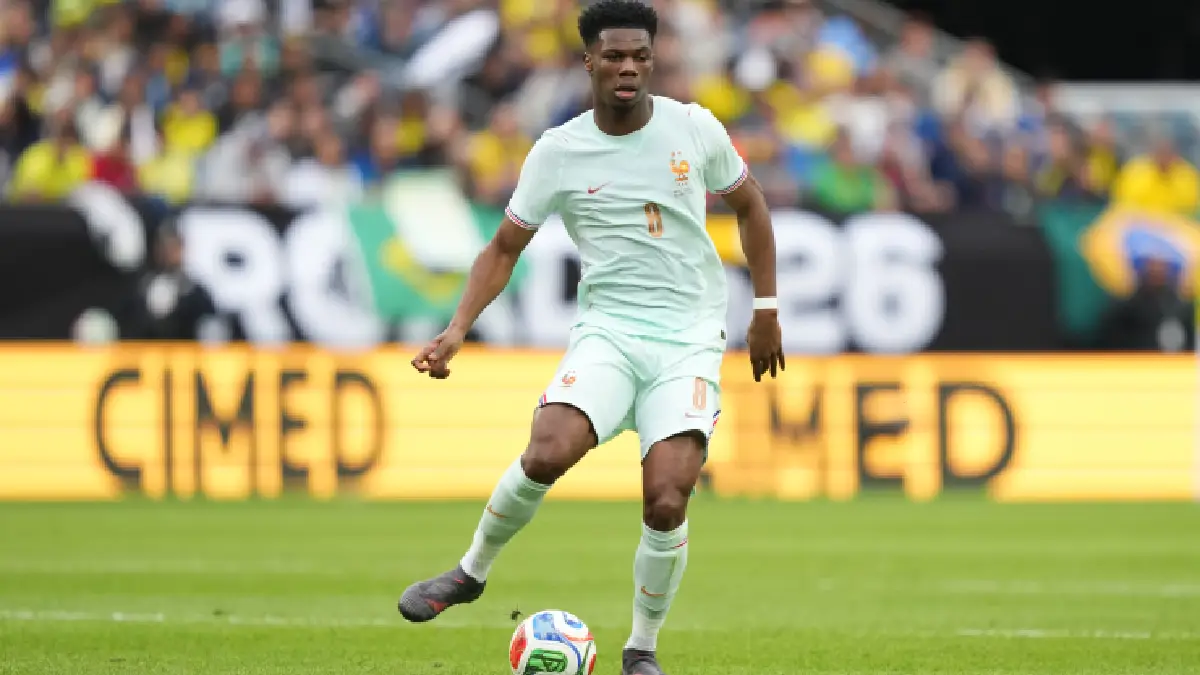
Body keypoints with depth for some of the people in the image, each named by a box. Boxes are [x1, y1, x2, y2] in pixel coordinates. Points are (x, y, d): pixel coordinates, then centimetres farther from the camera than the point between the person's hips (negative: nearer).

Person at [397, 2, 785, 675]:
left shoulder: (695, 128, 0)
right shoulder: (558, 152, -1)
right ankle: (471, 572, 0)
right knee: (547, 453, -27)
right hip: (607, 331, 0)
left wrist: (767, 310, 15)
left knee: (667, 500, -17)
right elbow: (505, 248, 7)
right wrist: (457, 330, -6)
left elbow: (750, 204, 16)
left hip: (690, 339, 0)